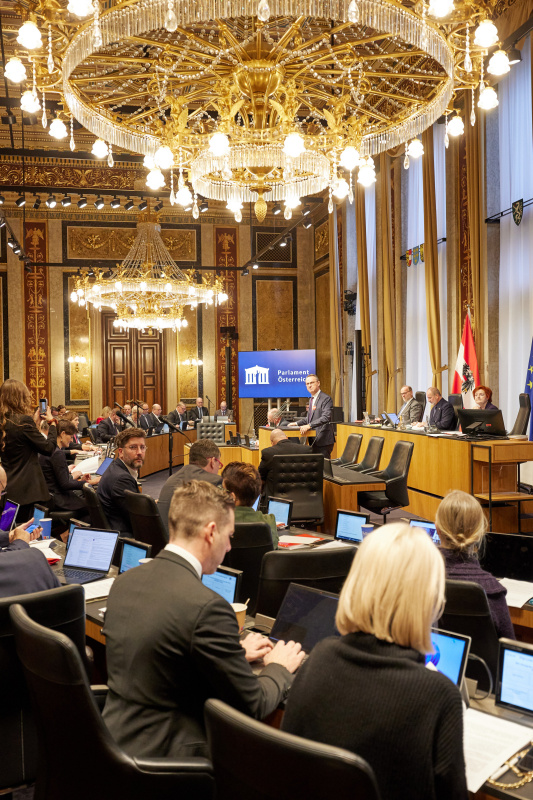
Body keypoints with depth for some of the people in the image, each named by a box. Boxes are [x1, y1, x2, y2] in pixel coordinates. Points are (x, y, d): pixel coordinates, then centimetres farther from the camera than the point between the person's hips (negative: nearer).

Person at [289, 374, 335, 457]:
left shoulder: (326, 399, -11)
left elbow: (326, 418, -23)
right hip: (314, 441, 9)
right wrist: (296, 423, 14)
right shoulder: (311, 399, 17)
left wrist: (309, 425, -29)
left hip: (323, 441, -9)